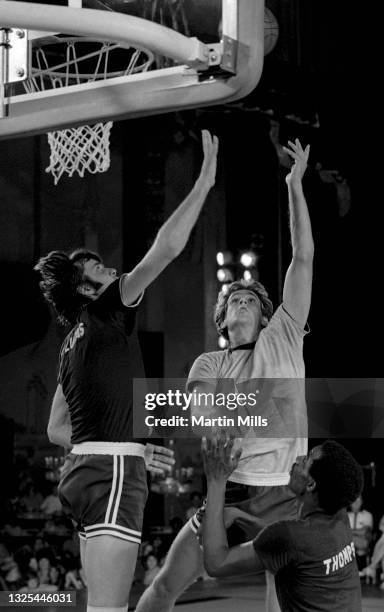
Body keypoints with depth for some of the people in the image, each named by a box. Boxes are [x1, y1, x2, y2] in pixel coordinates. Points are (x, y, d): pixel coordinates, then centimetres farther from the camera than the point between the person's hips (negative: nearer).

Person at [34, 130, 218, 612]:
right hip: (112, 474, -10)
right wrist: (204, 181, -6)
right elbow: (168, 245, -12)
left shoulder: (75, 342, 20)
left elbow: (56, 429, 24)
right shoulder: (105, 316, -5)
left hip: (85, 466, 10)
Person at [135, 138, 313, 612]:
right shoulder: (209, 363, 13)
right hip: (228, 487, 1)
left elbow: (303, 259, 3)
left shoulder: (282, 338, 9)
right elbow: (202, 420, -4)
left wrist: (295, 186, 1)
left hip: (281, 495, -1)